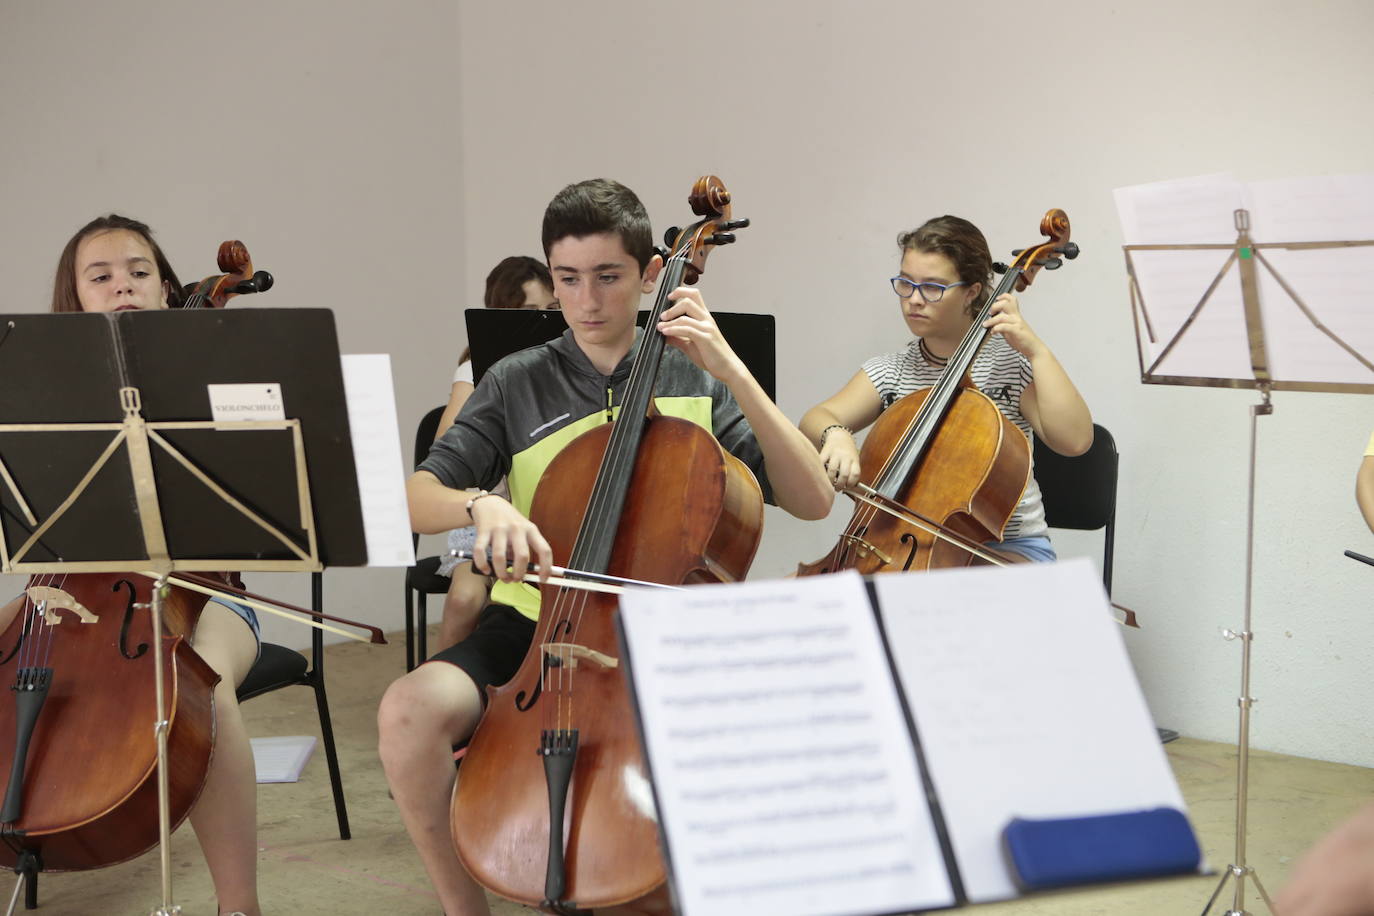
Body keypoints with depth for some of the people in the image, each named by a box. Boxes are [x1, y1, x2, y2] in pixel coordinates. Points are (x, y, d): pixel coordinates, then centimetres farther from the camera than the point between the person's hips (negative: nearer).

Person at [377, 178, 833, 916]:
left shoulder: (695, 382, 5)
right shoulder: (517, 385, 6)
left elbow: (812, 499, -5)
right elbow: (415, 501, -3)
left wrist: (731, 370, -13)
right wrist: (481, 505, -26)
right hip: (536, 623, 1)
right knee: (409, 710, -27)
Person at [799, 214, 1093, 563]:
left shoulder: (1010, 362, -6)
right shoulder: (889, 372, 7)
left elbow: (1075, 439, -18)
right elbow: (814, 420, -5)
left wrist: (1036, 351, -20)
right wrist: (834, 434, -29)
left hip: (1006, 548, -4)